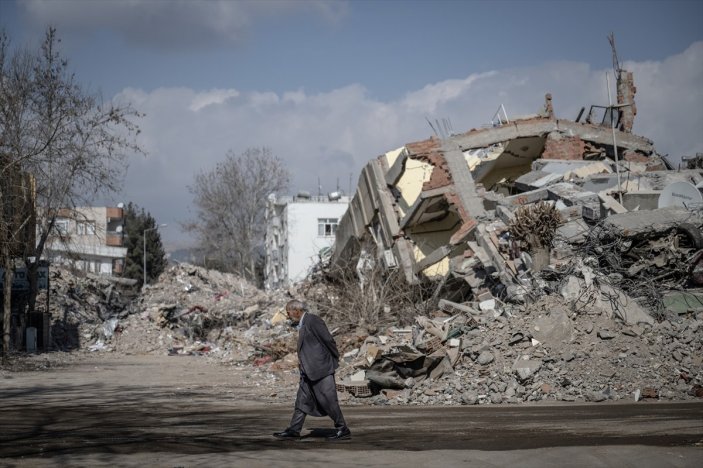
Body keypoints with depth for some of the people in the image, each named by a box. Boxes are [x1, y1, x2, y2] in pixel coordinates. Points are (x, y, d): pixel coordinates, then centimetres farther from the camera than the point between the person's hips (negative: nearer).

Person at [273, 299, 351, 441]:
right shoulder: (303, 323, 16)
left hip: (321, 368, -10)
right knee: (302, 401, 9)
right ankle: (293, 430, 11)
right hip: (308, 371, 10)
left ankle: (343, 430, 1)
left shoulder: (313, 321, -14)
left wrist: (335, 359, -5)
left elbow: (329, 340, -15)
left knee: (328, 400, -6)